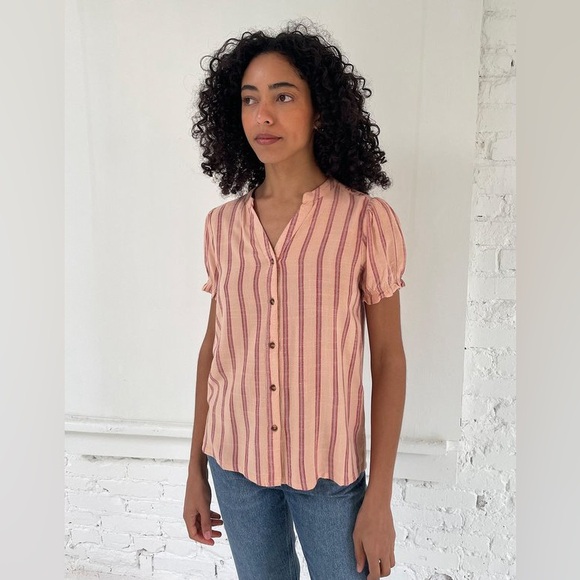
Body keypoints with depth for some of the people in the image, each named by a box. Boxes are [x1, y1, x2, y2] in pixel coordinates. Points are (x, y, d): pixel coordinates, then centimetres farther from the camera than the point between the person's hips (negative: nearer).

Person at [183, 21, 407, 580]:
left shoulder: (367, 220, -12)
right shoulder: (221, 225, -3)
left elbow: (388, 358, -9)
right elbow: (213, 345, 4)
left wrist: (380, 498, -9)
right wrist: (195, 469, 7)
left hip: (331, 467, -3)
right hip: (235, 461, 3)